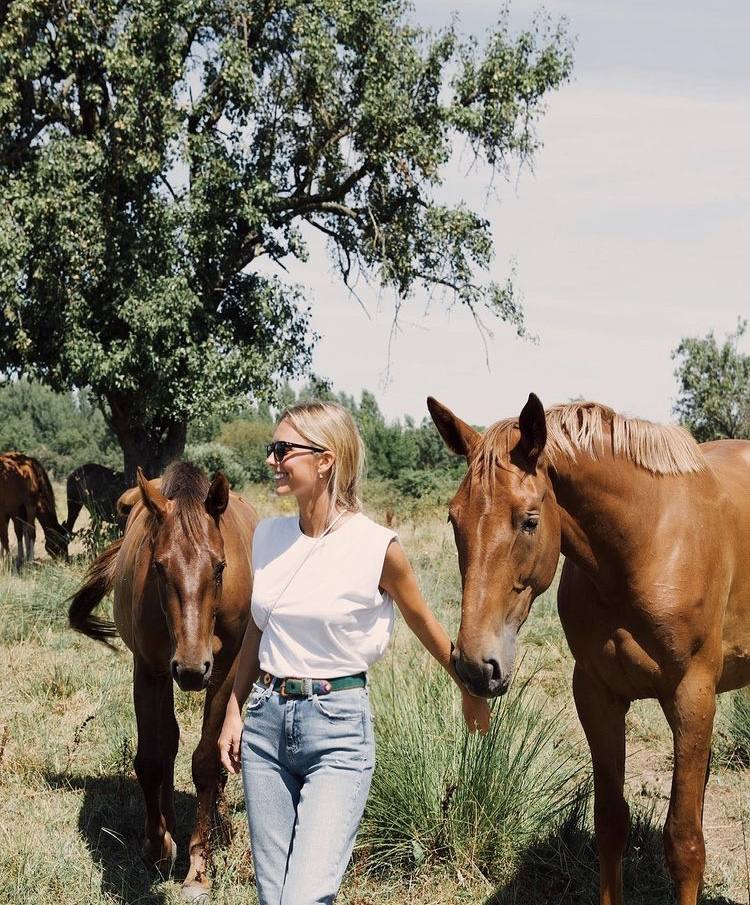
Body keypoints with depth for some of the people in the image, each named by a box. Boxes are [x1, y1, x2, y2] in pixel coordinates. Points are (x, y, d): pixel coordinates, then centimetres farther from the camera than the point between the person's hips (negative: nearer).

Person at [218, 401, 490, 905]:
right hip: (266, 720, 5)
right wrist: (234, 712, 12)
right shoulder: (269, 536, 4)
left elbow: (423, 624, 4)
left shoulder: (377, 547, -11)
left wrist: (470, 691, 16)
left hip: (338, 728, -5)